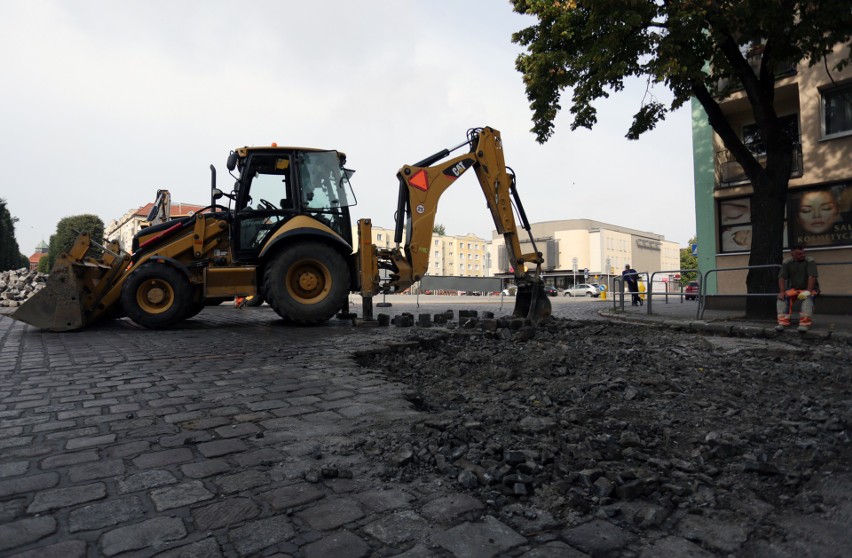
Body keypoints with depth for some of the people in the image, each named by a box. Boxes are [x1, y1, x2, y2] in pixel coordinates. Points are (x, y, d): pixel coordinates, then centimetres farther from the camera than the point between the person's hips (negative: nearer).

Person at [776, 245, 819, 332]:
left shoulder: (810, 261, -9)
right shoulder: (787, 263, 0)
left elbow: (812, 276, -19)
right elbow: (782, 277, -5)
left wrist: (808, 291, -29)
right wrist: (782, 292, -17)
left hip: (808, 288, -3)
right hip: (793, 288, 3)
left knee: (807, 297, -35)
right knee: (782, 297, -23)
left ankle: (804, 323, -37)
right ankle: (783, 322, -26)